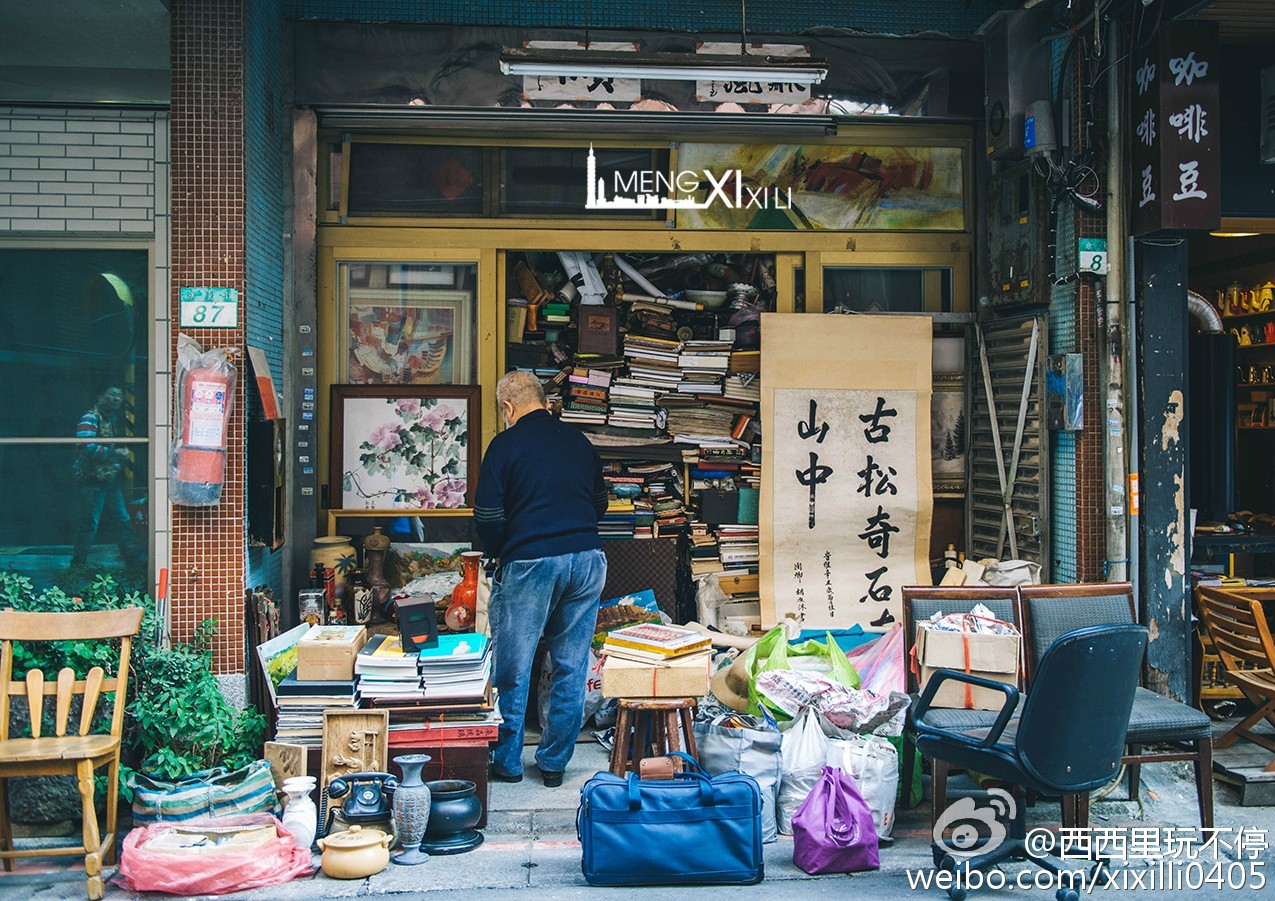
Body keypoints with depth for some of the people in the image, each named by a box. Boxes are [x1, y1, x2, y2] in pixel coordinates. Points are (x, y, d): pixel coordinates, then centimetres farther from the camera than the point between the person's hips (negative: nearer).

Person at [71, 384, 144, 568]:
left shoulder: (111, 419, 16)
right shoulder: (90, 418, -11)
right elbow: (86, 447, -24)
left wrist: (123, 454, 11)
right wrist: (114, 453, -21)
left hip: (110, 479, 9)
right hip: (93, 479, -9)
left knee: (121, 519, 13)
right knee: (89, 523, -4)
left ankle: (134, 558, 19)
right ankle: (78, 564, 6)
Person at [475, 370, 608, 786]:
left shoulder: (506, 444, -3)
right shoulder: (578, 440, 12)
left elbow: (488, 518, -5)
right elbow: (600, 503, 21)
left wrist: (497, 552, 13)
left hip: (531, 563, -4)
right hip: (587, 559, 5)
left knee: (513, 669, 9)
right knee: (572, 667, 11)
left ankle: (507, 761, 18)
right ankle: (554, 762, 19)